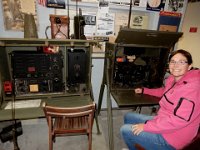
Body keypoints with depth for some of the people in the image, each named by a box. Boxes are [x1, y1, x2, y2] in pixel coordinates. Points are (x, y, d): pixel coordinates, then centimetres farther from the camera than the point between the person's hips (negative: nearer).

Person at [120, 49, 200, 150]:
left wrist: (146, 126, -25)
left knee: (125, 130, -7)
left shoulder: (192, 86, -26)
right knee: (128, 117, 15)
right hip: (161, 120, 9)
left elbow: (179, 119, -31)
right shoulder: (173, 79, 2)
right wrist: (144, 90, 25)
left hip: (170, 139, -9)